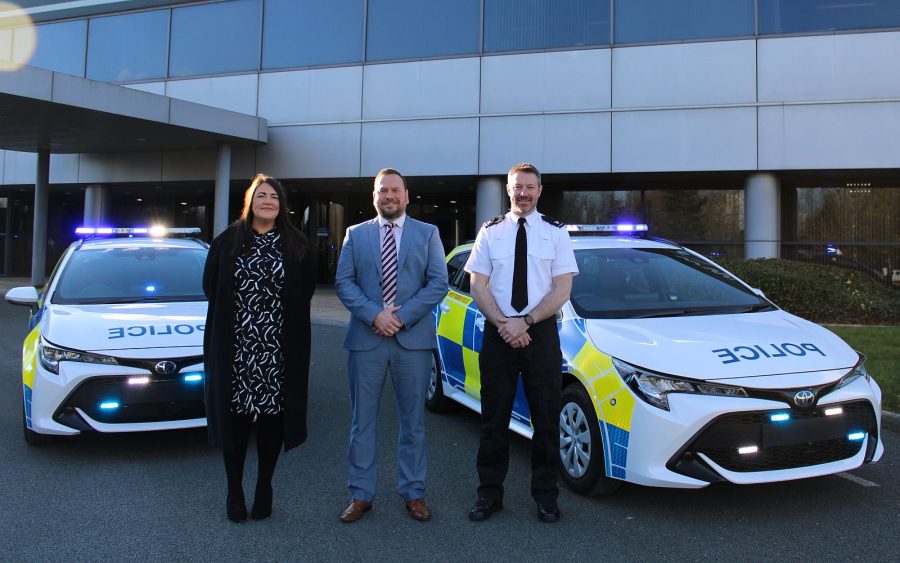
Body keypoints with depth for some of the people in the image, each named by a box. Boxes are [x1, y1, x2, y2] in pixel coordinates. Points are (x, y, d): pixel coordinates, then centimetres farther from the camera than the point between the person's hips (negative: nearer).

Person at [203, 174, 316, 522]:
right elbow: (210, 287, 8)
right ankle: (234, 491, 19)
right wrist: (238, 314, 5)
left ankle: (264, 488, 21)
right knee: (235, 418, 5)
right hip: (234, 348, 0)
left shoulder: (297, 246, 5)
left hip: (279, 350, 0)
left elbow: (304, 292, 7)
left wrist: (274, 314, 2)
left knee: (272, 417, 5)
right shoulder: (227, 242, 5)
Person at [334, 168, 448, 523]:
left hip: (413, 339, -1)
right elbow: (343, 283, 2)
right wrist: (374, 315, -13)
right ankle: (361, 494, 17)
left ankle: (413, 493, 19)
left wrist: (403, 317, -12)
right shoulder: (356, 235, 10)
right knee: (362, 422, 6)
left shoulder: (428, 234, 7)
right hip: (366, 339, 1)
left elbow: (438, 283, -2)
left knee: (413, 421, 7)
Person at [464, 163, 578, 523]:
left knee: (546, 418, 6)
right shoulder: (490, 232, 6)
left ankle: (545, 496, 19)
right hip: (498, 332, 1)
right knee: (494, 417, 6)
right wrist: (504, 323, -12)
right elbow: (478, 286, 2)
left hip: (541, 332, -1)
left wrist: (525, 322, -15)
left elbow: (562, 289, -4)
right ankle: (489, 493, 18)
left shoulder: (555, 233, 3)